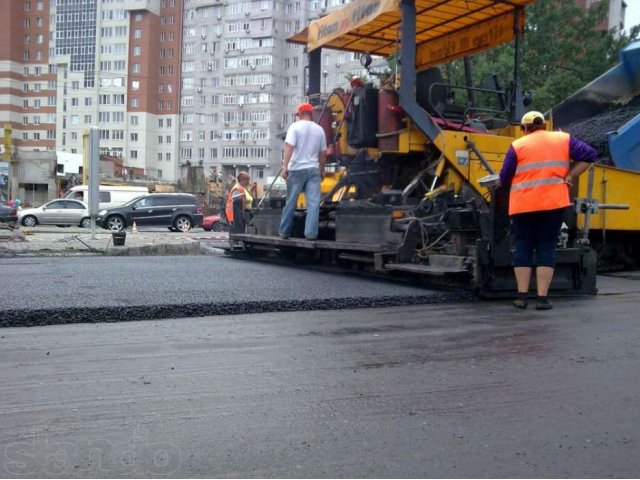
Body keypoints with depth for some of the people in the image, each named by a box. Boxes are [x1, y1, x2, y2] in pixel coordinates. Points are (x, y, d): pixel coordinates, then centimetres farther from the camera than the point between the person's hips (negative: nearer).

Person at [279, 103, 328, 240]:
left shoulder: (295, 127, -3)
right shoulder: (319, 129, 8)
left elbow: (289, 147, -14)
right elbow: (323, 153, 12)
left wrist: (285, 166, -17)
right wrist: (322, 170, 22)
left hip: (297, 169, -2)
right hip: (313, 169, 2)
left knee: (291, 202, 7)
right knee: (313, 202, -1)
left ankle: (284, 232, 16)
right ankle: (311, 233, -9)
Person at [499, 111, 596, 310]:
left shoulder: (517, 145, 4)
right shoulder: (563, 139, 10)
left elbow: (504, 178, 3)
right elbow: (589, 155, 5)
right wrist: (569, 176, 7)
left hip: (523, 205, -1)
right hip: (553, 203, 1)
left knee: (523, 247, 8)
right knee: (547, 248, 5)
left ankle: (522, 296, 7)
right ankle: (542, 298, 0)